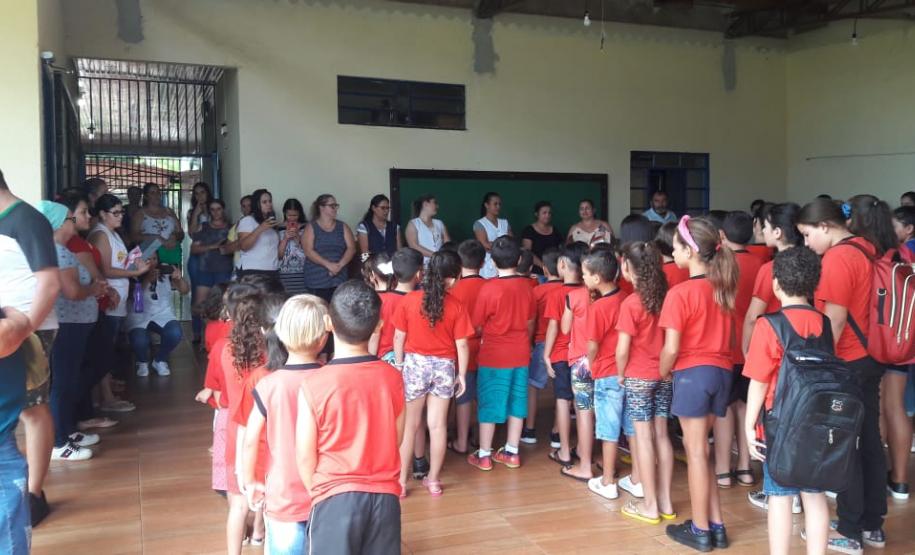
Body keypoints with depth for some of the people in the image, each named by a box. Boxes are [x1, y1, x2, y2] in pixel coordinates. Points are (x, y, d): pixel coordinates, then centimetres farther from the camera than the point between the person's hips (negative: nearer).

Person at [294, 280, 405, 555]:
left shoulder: (314, 384, -15)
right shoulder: (393, 378, -6)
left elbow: (305, 457, -7)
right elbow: (396, 440, 5)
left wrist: (318, 494, 10)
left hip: (336, 499, -2)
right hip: (385, 496, 3)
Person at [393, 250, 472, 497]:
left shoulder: (409, 300, -9)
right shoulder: (456, 306, -9)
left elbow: (399, 338, -4)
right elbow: (461, 345, -6)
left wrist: (398, 365, 9)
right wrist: (462, 374, 5)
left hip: (414, 365, 0)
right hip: (444, 367, 0)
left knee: (409, 426, 11)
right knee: (438, 426, 11)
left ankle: (401, 480, 17)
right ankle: (433, 479, 22)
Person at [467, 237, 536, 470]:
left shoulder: (489, 288, -16)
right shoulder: (526, 286, -2)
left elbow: (477, 325, -8)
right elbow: (530, 322, 8)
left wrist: (481, 339, 12)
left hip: (493, 355, -4)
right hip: (520, 354, 4)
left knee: (489, 404, 6)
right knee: (516, 402, 13)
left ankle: (484, 455, 14)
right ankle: (511, 452, 23)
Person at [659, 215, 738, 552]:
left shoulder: (680, 293, -15)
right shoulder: (724, 287, 6)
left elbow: (671, 349, -15)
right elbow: (728, 334, 7)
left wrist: (663, 373, 2)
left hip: (693, 372, -7)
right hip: (721, 371, 7)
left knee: (697, 451, 4)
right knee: (698, 446, 17)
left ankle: (700, 530, 15)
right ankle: (715, 524, 22)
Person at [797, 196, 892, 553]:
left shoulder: (838, 257, -18)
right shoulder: (868, 249, 8)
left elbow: (834, 322, -19)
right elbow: (859, 309, 14)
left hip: (846, 364, -9)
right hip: (869, 359, 9)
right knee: (869, 441, 15)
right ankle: (873, 525, 26)